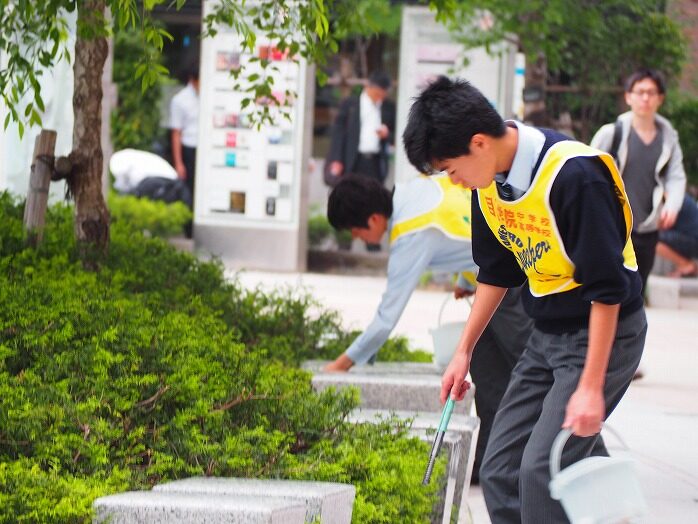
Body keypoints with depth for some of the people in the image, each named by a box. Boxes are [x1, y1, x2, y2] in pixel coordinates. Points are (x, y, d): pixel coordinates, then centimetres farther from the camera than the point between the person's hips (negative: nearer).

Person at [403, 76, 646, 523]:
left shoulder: (574, 176, -27)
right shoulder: (489, 180, -2)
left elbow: (607, 289, -23)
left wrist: (591, 386, -23)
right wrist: (464, 351, 16)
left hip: (605, 332, -8)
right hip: (547, 335, 8)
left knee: (542, 469, -19)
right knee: (500, 470, 3)